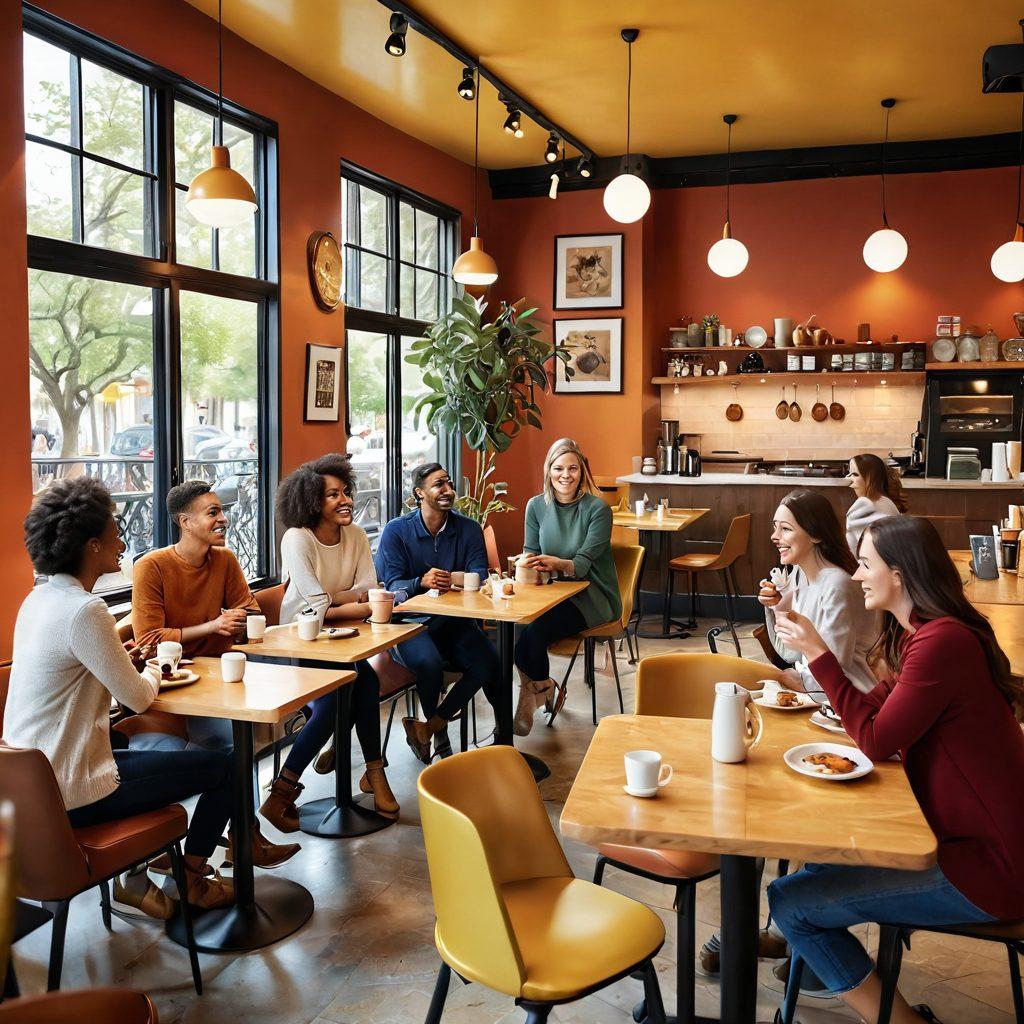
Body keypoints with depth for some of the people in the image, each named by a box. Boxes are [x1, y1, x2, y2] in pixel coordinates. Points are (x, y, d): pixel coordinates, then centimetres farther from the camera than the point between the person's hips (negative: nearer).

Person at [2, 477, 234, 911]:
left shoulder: (37, 599, 5)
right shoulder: (84, 610, -23)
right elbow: (138, 697, -16)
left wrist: (128, 660, 5)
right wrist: (154, 673, 4)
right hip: (69, 797, -9)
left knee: (145, 753, 32)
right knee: (223, 767, 1)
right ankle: (191, 879, 18)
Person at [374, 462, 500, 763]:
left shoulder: (469, 529, 4)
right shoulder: (396, 531, -3)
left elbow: (479, 578, -7)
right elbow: (393, 587, -10)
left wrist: (449, 579, -30)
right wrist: (421, 583, -32)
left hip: (454, 621, 3)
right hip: (410, 622, -3)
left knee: (488, 660, -23)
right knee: (430, 662, -32)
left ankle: (426, 726, -6)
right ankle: (438, 729, 1)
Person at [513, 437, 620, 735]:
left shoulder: (597, 509, -9)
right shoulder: (536, 506, 4)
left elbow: (584, 563, -16)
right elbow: (530, 553, 6)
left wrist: (556, 563, -37)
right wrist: (528, 565, -20)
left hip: (591, 598, -4)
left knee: (534, 630, -28)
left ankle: (534, 693, 3)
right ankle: (544, 689, -3)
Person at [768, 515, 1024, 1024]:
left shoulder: (943, 640, -24)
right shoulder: (924, 633, 8)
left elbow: (876, 741, -19)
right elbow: (882, 712, 9)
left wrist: (820, 654, -16)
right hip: (962, 832, 11)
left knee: (789, 901, -10)